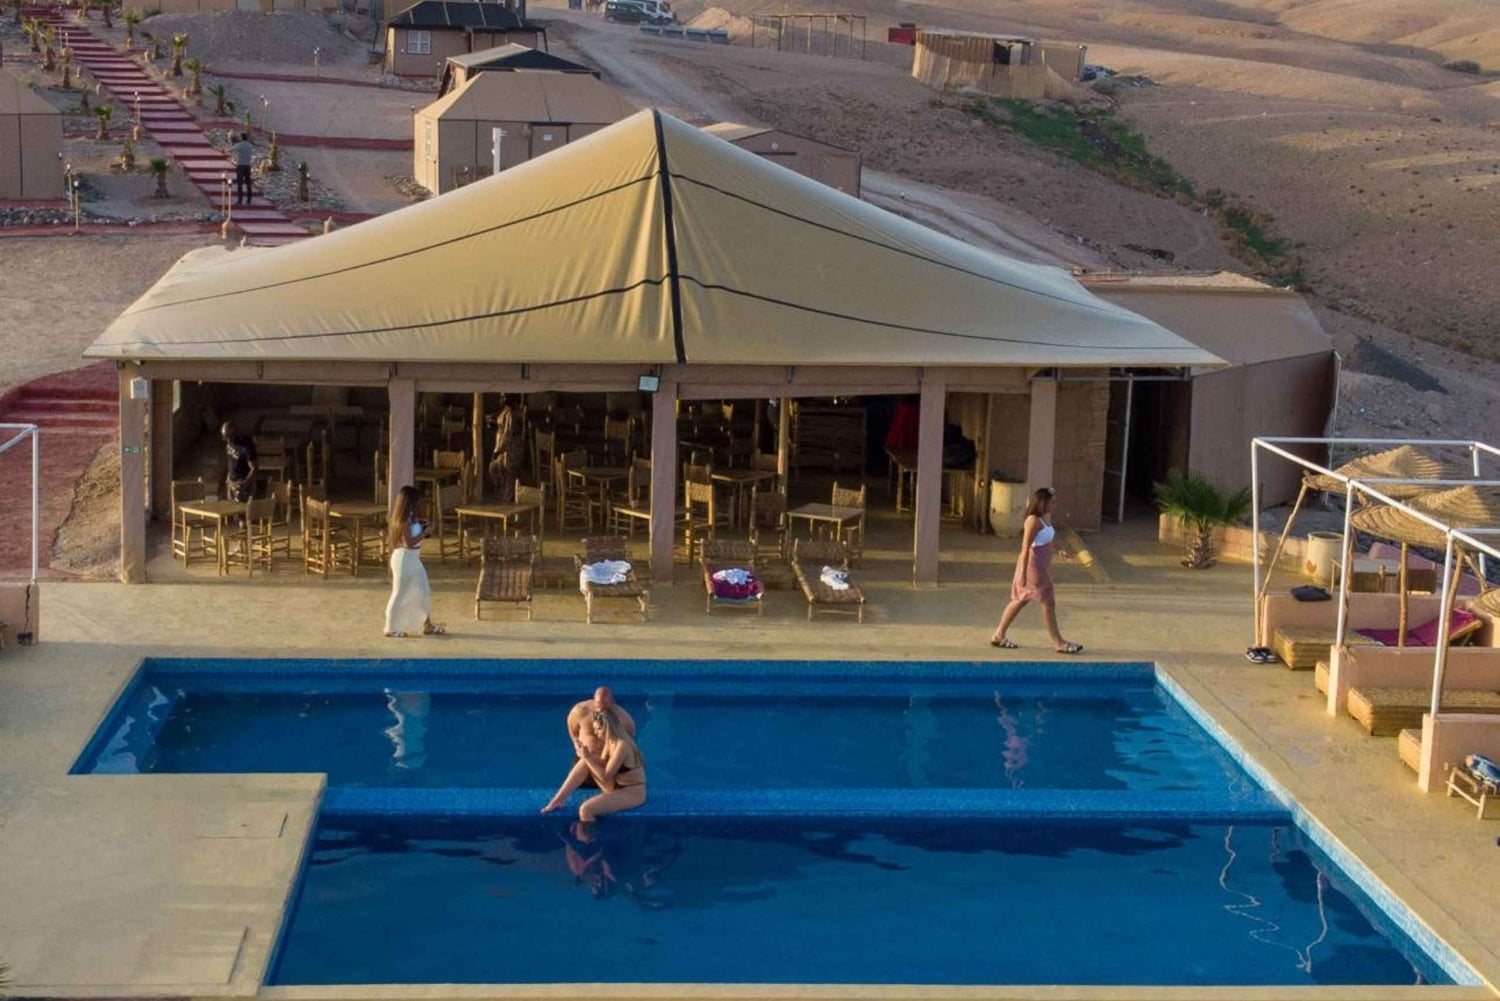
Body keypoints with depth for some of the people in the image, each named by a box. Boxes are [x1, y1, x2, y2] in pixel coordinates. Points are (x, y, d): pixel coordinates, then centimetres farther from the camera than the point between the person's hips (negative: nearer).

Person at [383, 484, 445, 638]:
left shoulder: (410, 518, 6)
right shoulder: (404, 520, -21)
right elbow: (408, 542, -24)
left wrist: (422, 525, 7)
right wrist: (425, 533, -18)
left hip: (413, 559, 10)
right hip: (404, 558, -10)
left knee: (423, 591, 12)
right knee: (400, 594, 1)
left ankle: (427, 625, 20)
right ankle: (391, 628, 12)